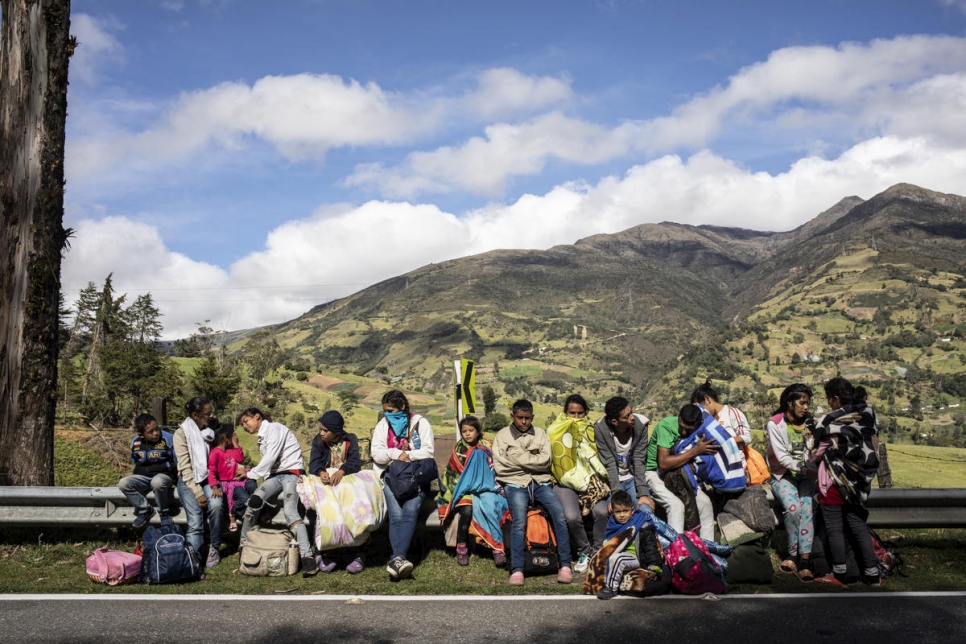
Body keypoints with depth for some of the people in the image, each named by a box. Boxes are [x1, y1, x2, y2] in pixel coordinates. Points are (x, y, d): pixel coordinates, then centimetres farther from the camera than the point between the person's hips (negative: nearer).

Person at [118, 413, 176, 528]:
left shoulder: (168, 439, -9)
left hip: (163, 476, -5)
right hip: (144, 477, 5)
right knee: (123, 484, -20)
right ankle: (144, 510, -6)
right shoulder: (135, 442, 4)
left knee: (157, 482, -40)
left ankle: (165, 514, -16)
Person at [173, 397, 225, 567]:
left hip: (209, 478, 3)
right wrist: (198, 493, -18)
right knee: (195, 522, -22)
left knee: (216, 504, -28)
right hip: (189, 481, -3)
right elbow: (185, 467, -10)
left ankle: (214, 548, -12)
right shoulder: (182, 433, -6)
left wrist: (216, 485, -9)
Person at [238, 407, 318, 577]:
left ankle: (308, 557, -32)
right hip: (276, 475, 7)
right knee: (254, 501, -19)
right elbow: (269, 463, 15)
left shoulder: (274, 428, -4)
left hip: (292, 472, -7)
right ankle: (243, 544, -9)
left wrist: (251, 474, -4)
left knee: (289, 511, -26)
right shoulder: (262, 438, 24)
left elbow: (271, 457, -14)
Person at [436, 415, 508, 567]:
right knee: (467, 509, -31)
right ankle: (461, 547, -14)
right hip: (465, 489, 0)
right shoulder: (458, 450, 6)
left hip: (485, 488, 0)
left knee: (490, 505, -31)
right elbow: (451, 474, 9)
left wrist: (496, 486, 0)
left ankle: (497, 547, -29)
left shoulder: (486, 447, 7)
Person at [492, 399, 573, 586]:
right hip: (516, 484, -2)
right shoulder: (502, 436, 11)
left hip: (540, 482, 2)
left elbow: (545, 461, 1)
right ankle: (517, 570, -27)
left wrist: (518, 457, -3)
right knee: (519, 521, -28)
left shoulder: (540, 434, 17)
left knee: (559, 514, -23)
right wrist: (532, 460, -1)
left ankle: (565, 565, -18)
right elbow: (499, 467, 0)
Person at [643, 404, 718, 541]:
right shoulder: (665, 425, -25)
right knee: (676, 505, -27)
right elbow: (663, 463, -31)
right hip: (655, 472, -5)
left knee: (705, 502, -12)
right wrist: (695, 451, -31)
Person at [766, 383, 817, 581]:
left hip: (805, 475, 3)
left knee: (807, 507, -24)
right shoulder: (775, 423, -4)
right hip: (783, 475, -3)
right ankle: (793, 555, -13)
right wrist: (802, 467, -22)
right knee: (793, 507, -28)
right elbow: (781, 457, -11)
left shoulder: (809, 422, 9)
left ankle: (803, 560, -27)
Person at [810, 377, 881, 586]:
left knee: (834, 528, 5)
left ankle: (838, 575, 11)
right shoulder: (868, 416, 2)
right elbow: (874, 449, 9)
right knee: (858, 525, 14)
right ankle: (872, 573, 16)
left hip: (835, 480, -6)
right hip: (858, 481, 6)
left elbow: (817, 452, -8)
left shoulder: (830, 421, -15)